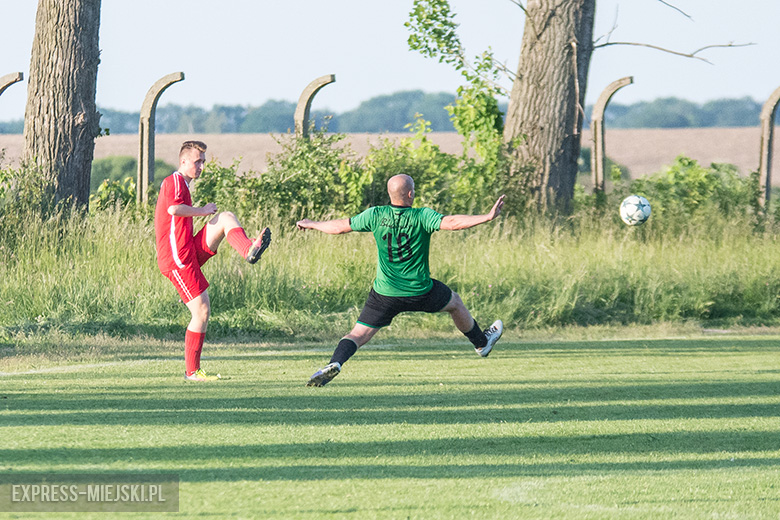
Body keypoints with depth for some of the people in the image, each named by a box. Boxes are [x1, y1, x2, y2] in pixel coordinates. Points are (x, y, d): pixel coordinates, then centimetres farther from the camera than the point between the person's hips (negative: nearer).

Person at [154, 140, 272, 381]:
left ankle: (249, 251, -33)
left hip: (190, 251, 9)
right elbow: (173, 208, -28)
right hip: (177, 258, -9)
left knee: (226, 218, -5)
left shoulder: (180, 183, 26)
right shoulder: (175, 181, -7)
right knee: (202, 311, -10)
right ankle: (192, 371, -2)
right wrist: (203, 210, -15)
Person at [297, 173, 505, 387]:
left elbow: (340, 226, 0)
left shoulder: (376, 215, -8)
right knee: (455, 303, 28)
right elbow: (451, 222, -28)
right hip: (420, 292, -1)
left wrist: (311, 224, 17)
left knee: (359, 335, 2)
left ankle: (335, 363, -26)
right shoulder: (422, 217, -16)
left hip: (385, 293, 1)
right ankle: (482, 343, 48)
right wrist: (488, 217, -28)